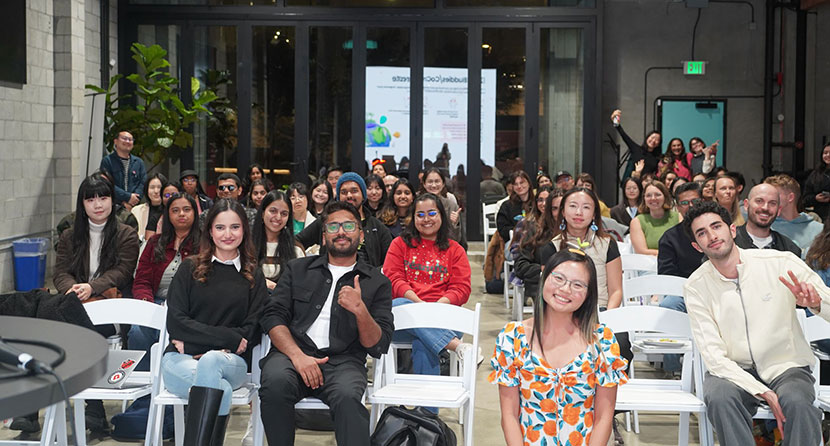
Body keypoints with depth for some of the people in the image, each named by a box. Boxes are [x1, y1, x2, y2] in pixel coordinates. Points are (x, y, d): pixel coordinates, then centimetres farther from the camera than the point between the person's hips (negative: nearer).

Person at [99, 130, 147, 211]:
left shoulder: (138, 162, 16)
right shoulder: (107, 161, 4)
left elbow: (143, 183, 8)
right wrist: (128, 197, -13)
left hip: (134, 206, 3)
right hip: (114, 206, -3)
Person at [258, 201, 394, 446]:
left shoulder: (377, 283, 14)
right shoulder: (297, 269, 20)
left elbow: (378, 347, 6)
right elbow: (273, 316, 8)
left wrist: (360, 310, -14)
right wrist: (297, 355, -10)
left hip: (343, 362, -1)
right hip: (292, 353, 2)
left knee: (347, 396, -36)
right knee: (275, 383, -33)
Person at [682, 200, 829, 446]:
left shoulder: (782, 263, -7)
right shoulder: (695, 286, -6)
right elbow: (713, 355, -11)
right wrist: (763, 392, -23)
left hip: (786, 367, 0)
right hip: (734, 371, 0)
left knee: (797, 403, -33)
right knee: (719, 398, -33)